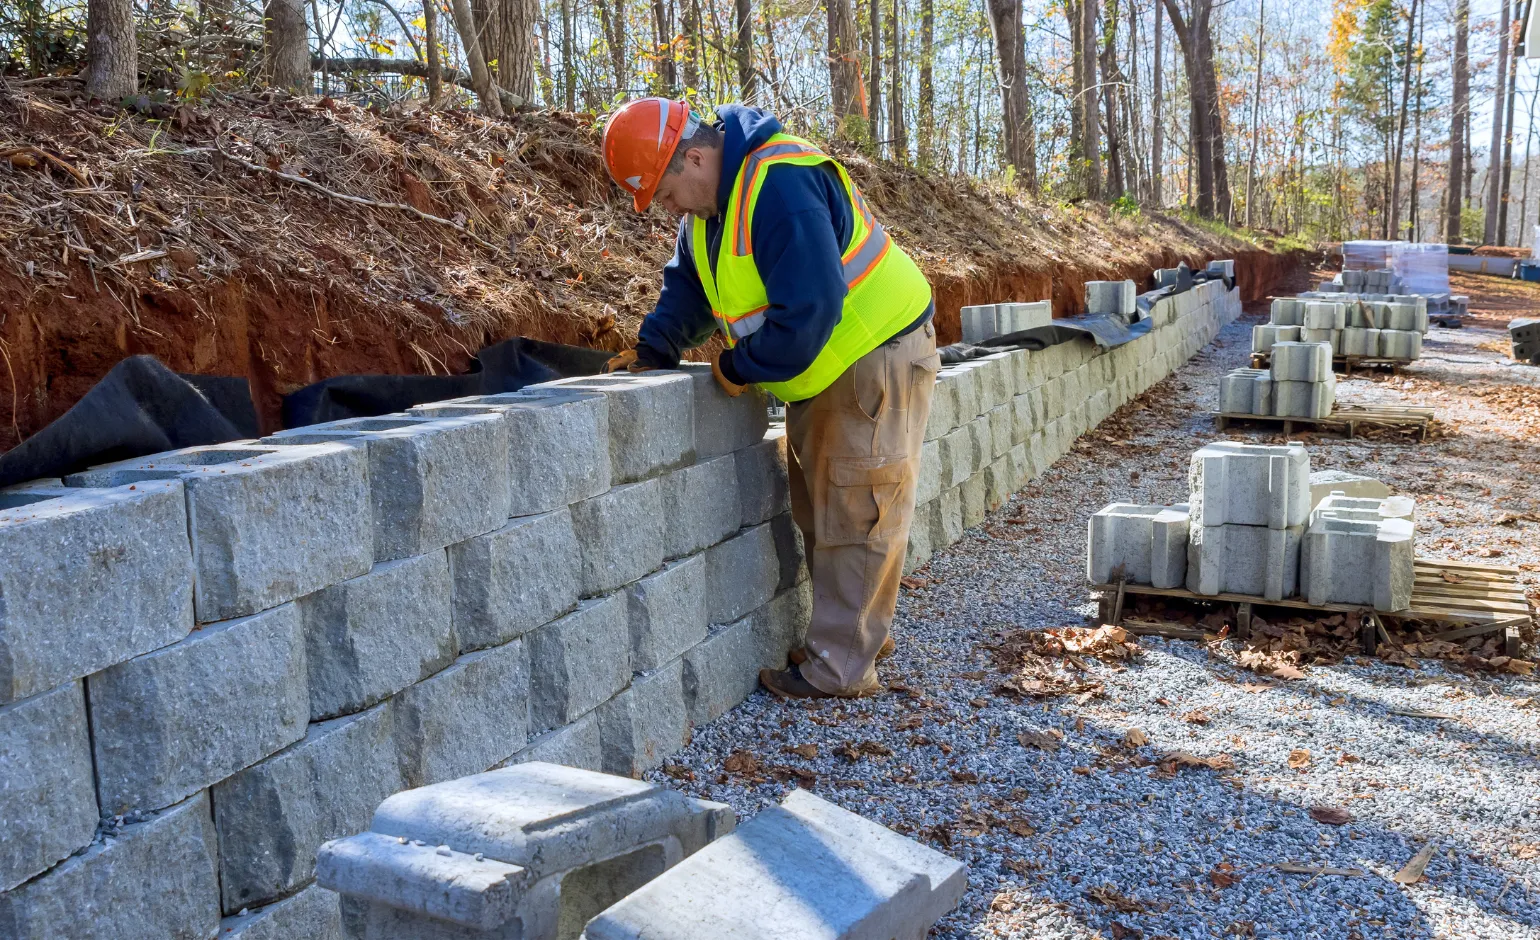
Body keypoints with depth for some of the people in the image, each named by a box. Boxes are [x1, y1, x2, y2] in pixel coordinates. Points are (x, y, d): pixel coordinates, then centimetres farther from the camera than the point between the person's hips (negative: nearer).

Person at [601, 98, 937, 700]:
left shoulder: (780, 186, -28)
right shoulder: (709, 204, 4)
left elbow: (808, 307, -33)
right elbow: (687, 287, 14)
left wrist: (738, 368, -20)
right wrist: (653, 351, -3)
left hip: (876, 356, -10)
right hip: (821, 369, 10)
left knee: (855, 514, -5)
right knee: (818, 508, 15)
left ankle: (839, 668, 2)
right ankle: (860, 632, 28)